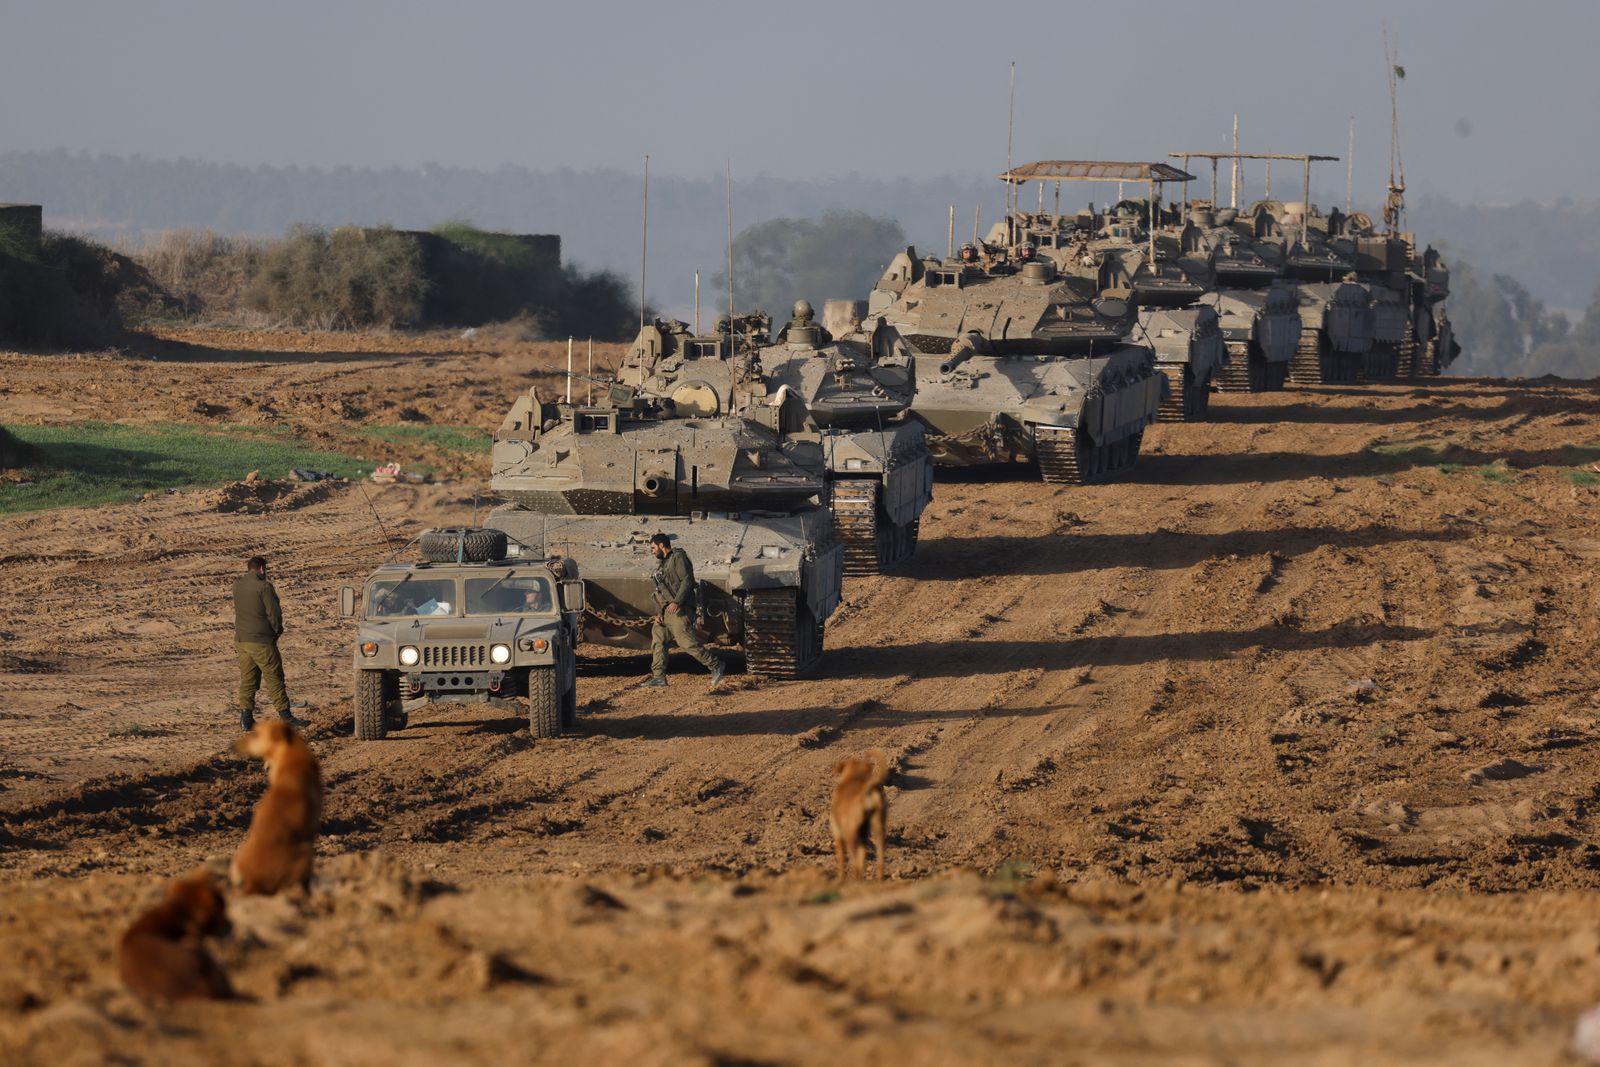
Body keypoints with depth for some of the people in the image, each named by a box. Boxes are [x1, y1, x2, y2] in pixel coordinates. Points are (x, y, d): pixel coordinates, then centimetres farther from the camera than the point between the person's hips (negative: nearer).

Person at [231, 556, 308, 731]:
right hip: (261, 642, -6)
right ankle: (285, 715, 0)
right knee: (274, 679, -1)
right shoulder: (263, 587, -15)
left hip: (241, 639, 6)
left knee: (247, 679, 11)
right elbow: (274, 613, -12)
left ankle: (246, 717, 9)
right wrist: (277, 631, 5)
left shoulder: (237, 585, 4)